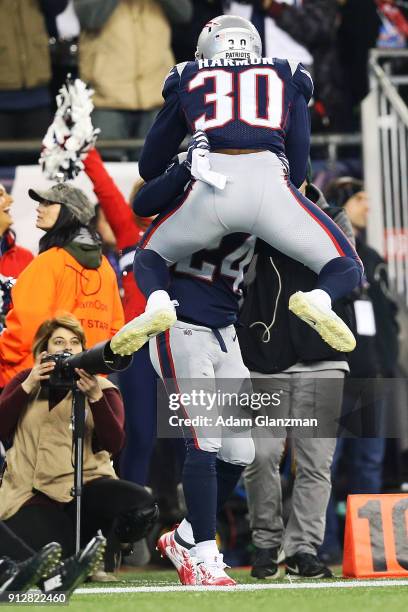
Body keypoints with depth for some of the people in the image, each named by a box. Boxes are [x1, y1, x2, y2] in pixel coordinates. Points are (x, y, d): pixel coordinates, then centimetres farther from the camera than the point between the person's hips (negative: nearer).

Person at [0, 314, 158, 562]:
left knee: (143, 508, -30)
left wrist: (95, 398, -19)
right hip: (33, 493, -1)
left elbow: (115, 444, -6)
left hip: (87, 484, 2)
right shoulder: (26, 381, 14)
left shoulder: (101, 387, 10)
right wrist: (27, 387, -10)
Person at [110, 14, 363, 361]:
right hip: (268, 183, -1)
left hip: (210, 187, 1)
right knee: (346, 268, 16)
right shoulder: (288, 78, 27)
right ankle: (318, 300, -20)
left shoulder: (187, 80, 27)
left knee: (150, 257, 26)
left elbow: (150, 167, 31)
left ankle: (158, 305, -8)